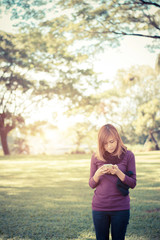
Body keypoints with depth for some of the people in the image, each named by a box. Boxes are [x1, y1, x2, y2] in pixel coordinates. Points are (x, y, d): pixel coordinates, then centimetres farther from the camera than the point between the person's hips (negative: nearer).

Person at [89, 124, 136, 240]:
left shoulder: (128, 155, -3)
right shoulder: (96, 157, 1)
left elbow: (133, 184, -3)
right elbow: (91, 184, 4)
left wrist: (118, 173, -20)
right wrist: (98, 174, -17)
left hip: (121, 208, -1)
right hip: (99, 207, 1)